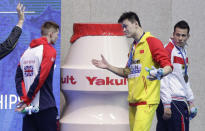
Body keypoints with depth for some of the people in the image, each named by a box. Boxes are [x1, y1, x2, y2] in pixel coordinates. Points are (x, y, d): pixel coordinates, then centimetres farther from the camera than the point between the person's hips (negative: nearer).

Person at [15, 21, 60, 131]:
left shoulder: (26, 52, 14)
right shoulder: (49, 50, -7)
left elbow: (18, 78, 7)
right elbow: (41, 78, -15)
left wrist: (24, 98, -1)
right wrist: (26, 100, -11)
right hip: (45, 108, -7)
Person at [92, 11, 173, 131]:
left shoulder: (152, 41, -6)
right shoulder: (133, 47, 21)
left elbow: (168, 67, -12)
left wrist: (159, 73, -33)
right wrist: (108, 66, 23)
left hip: (146, 100, -8)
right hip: (133, 100, 8)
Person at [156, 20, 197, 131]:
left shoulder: (183, 51, 17)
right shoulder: (168, 50, -11)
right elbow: (163, 80, -17)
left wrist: (190, 101, 24)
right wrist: (166, 105, -20)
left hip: (181, 101, 9)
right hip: (173, 101, -9)